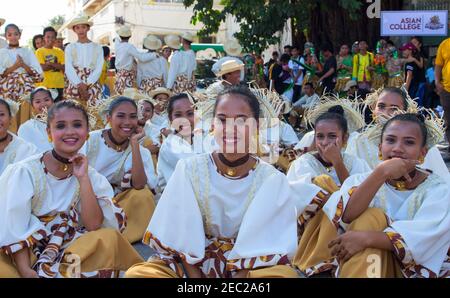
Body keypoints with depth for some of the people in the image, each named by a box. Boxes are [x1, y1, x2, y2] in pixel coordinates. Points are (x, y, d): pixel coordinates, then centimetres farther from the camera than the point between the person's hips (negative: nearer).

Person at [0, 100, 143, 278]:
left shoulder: (91, 176, 2)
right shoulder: (25, 171, -10)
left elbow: (93, 225, -11)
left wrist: (83, 178, -17)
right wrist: (26, 271, -24)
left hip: (66, 251, 4)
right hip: (24, 253, -4)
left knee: (109, 237, -22)